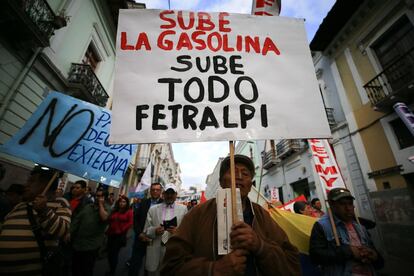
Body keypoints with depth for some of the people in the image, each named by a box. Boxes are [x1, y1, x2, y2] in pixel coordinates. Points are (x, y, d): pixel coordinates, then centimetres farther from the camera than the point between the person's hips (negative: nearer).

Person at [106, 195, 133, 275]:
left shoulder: (129, 212, -7)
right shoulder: (114, 211, 8)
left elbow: (130, 223, -12)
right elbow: (109, 220, 16)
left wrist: (122, 230, -15)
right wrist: (109, 229, 3)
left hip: (120, 235, -5)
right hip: (111, 234, 5)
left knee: (115, 253, 3)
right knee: (110, 252, 12)